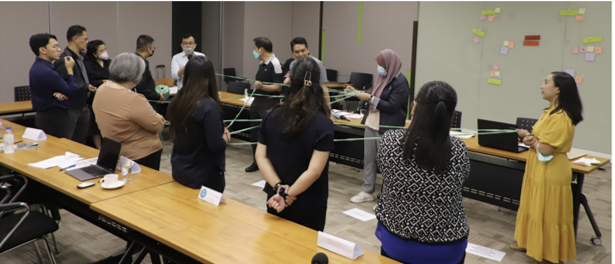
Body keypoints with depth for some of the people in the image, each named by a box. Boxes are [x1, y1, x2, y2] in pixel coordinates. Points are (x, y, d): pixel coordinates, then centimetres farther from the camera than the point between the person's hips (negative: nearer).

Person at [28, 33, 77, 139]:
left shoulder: (37, 67, 9)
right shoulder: (46, 71, -23)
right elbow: (71, 91, -15)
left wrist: (62, 94, -11)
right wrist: (70, 70, -4)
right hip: (55, 118, -11)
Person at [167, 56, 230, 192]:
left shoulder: (176, 101, -3)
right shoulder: (208, 107, -23)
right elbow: (216, 146, -23)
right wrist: (225, 138, -2)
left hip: (178, 171, 6)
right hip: (205, 176, -6)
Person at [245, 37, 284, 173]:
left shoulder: (275, 64, -16)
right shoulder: (261, 64, 12)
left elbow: (278, 87, -20)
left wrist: (262, 86, -33)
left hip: (269, 104, -9)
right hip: (257, 102, 9)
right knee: (254, 132, 13)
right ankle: (257, 161, 26)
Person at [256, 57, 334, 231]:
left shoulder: (272, 116, -5)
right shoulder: (323, 124, -18)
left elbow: (261, 156, -6)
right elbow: (314, 171, -22)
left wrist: (278, 187, -12)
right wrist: (288, 195, -16)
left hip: (275, 200, 4)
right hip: (309, 206, -3)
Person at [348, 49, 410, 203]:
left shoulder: (400, 82, -15)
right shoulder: (384, 78, 8)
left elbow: (392, 106, -20)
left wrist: (370, 98, -18)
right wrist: (358, 93, 10)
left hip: (387, 129, -8)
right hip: (372, 124, 8)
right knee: (368, 158, 13)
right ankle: (367, 191, 24)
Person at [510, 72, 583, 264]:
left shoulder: (561, 118, -24)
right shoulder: (550, 112, 9)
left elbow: (545, 149, -25)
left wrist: (528, 137, -9)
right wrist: (530, 139, -8)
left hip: (550, 174, -10)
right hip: (538, 171, 10)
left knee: (549, 214, 2)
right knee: (535, 209, 20)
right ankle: (531, 243, 33)